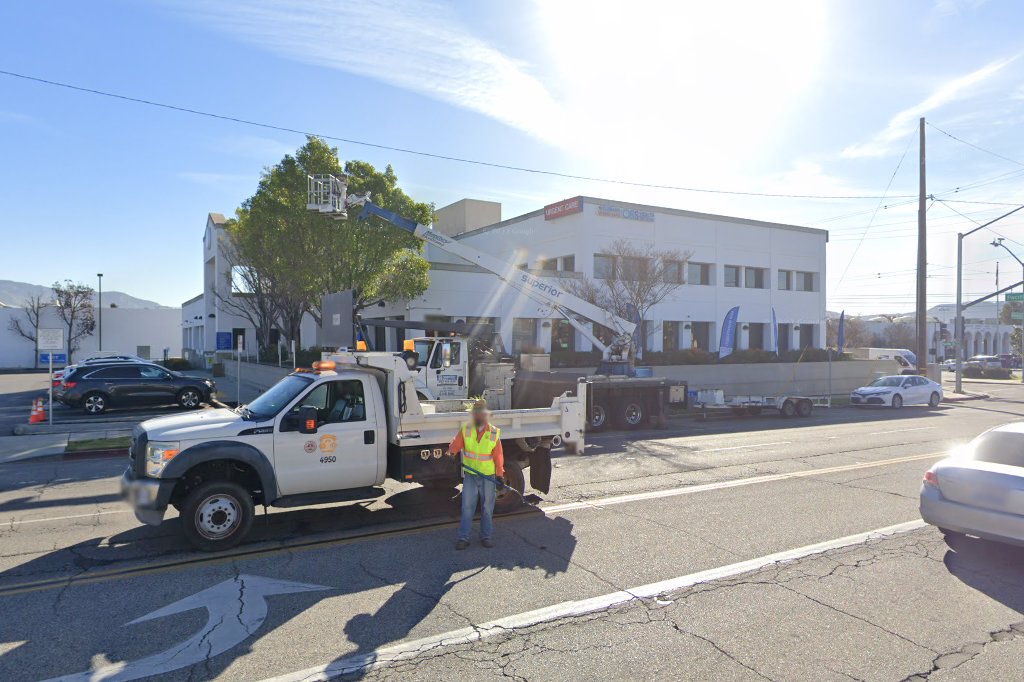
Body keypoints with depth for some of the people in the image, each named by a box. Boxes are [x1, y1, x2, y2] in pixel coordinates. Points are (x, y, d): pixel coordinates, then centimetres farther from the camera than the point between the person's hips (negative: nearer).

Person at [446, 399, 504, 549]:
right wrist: (452, 452, -33)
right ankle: (463, 537, 8)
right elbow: (456, 443, -11)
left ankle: (486, 536, 21)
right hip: (470, 475, 0)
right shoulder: (465, 429, -1)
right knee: (467, 506, 1)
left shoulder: (494, 432, -3)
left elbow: (498, 455, -2)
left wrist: (500, 473, -6)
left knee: (487, 507, 9)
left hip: (488, 476, 0)